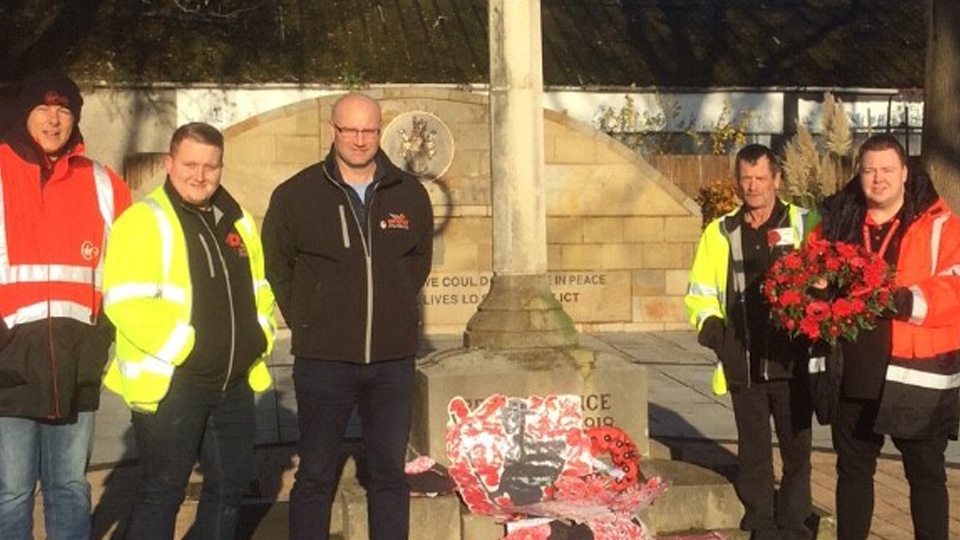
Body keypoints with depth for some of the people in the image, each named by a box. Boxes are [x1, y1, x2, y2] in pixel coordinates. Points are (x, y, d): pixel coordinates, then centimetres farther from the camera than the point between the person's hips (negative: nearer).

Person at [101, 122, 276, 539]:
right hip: (169, 384, -7)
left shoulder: (237, 221, 12)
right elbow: (126, 302, -20)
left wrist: (261, 334, 4)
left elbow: (260, 290, 21)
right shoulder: (144, 221, -10)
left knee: (230, 486, 16)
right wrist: (184, 346, -21)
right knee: (162, 491, 2)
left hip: (235, 383, 7)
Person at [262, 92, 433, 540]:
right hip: (324, 360, -2)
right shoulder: (296, 194, -2)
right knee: (316, 476, 6)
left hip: (393, 360, 3)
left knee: (389, 474, 12)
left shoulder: (410, 194, 4)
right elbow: (275, 265, 7)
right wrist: (304, 319, 1)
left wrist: (396, 310, 10)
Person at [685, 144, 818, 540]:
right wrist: (709, 322, -5)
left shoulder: (805, 224, 3)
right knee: (753, 449, 10)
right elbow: (701, 291, 13)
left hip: (793, 358, -2)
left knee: (797, 445, 7)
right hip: (744, 361, 2)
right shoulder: (720, 233, 9)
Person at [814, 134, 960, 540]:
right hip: (856, 371, 4)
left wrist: (909, 300, -26)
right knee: (853, 469, 15)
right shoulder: (838, 222, 7)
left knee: (926, 473, 10)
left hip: (919, 374, -3)